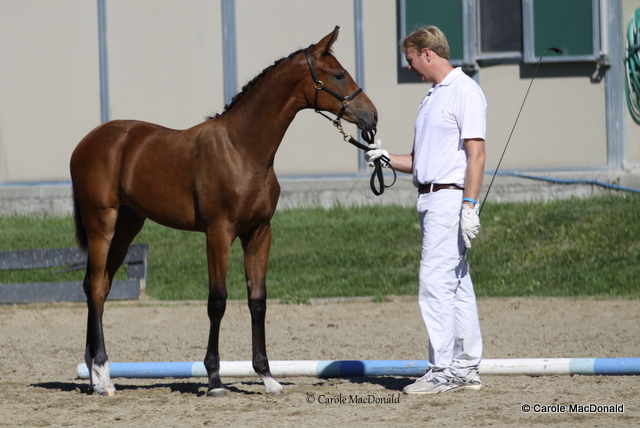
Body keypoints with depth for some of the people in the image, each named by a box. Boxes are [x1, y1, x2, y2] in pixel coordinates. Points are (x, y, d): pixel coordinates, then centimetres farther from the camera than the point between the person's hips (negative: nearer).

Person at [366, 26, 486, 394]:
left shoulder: (465, 92, -10)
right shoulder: (432, 97, 19)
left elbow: (476, 153, -17)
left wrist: (469, 207, -22)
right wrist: (388, 159, 10)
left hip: (450, 198, -10)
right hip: (431, 198, 10)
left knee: (435, 282, -13)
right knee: (457, 285, 11)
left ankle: (442, 370, -13)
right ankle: (467, 369, 14)